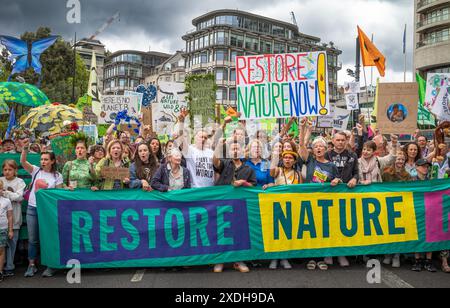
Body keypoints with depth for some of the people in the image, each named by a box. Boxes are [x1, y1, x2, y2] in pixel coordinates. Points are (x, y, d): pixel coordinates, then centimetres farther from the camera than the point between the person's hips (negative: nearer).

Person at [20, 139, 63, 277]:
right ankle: (32, 265, 18)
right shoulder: (36, 170, 2)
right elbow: (23, 162, -14)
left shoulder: (57, 176, 1)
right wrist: (25, 147, -27)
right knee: (32, 239, 7)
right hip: (32, 208, 2)